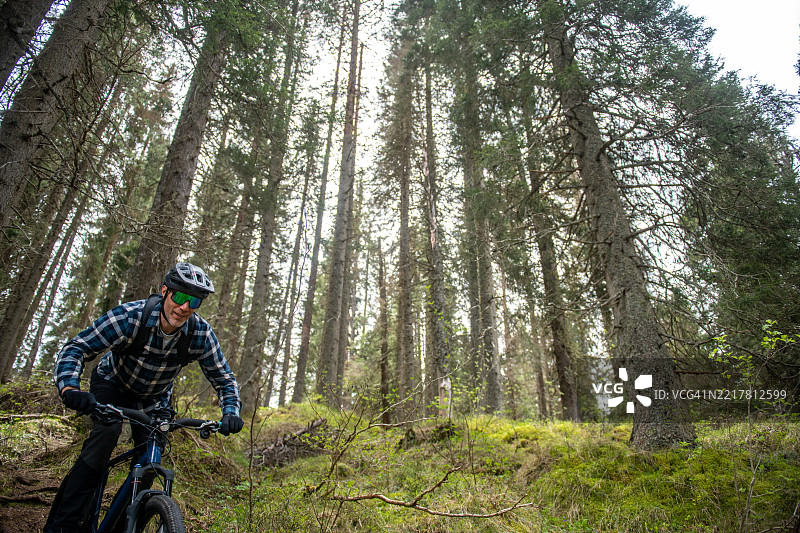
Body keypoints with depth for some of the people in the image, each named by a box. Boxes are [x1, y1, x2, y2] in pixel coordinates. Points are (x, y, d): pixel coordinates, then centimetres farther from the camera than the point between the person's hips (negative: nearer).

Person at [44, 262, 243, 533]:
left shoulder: (201, 333, -26)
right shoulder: (129, 316, -33)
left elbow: (224, 379, -18)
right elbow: (74, 349, -27)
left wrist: (231, 413, -35)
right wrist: (69, 389, -46)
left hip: (154, 399, 2)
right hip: (112, 383, -2)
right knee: (107, 431, -29)